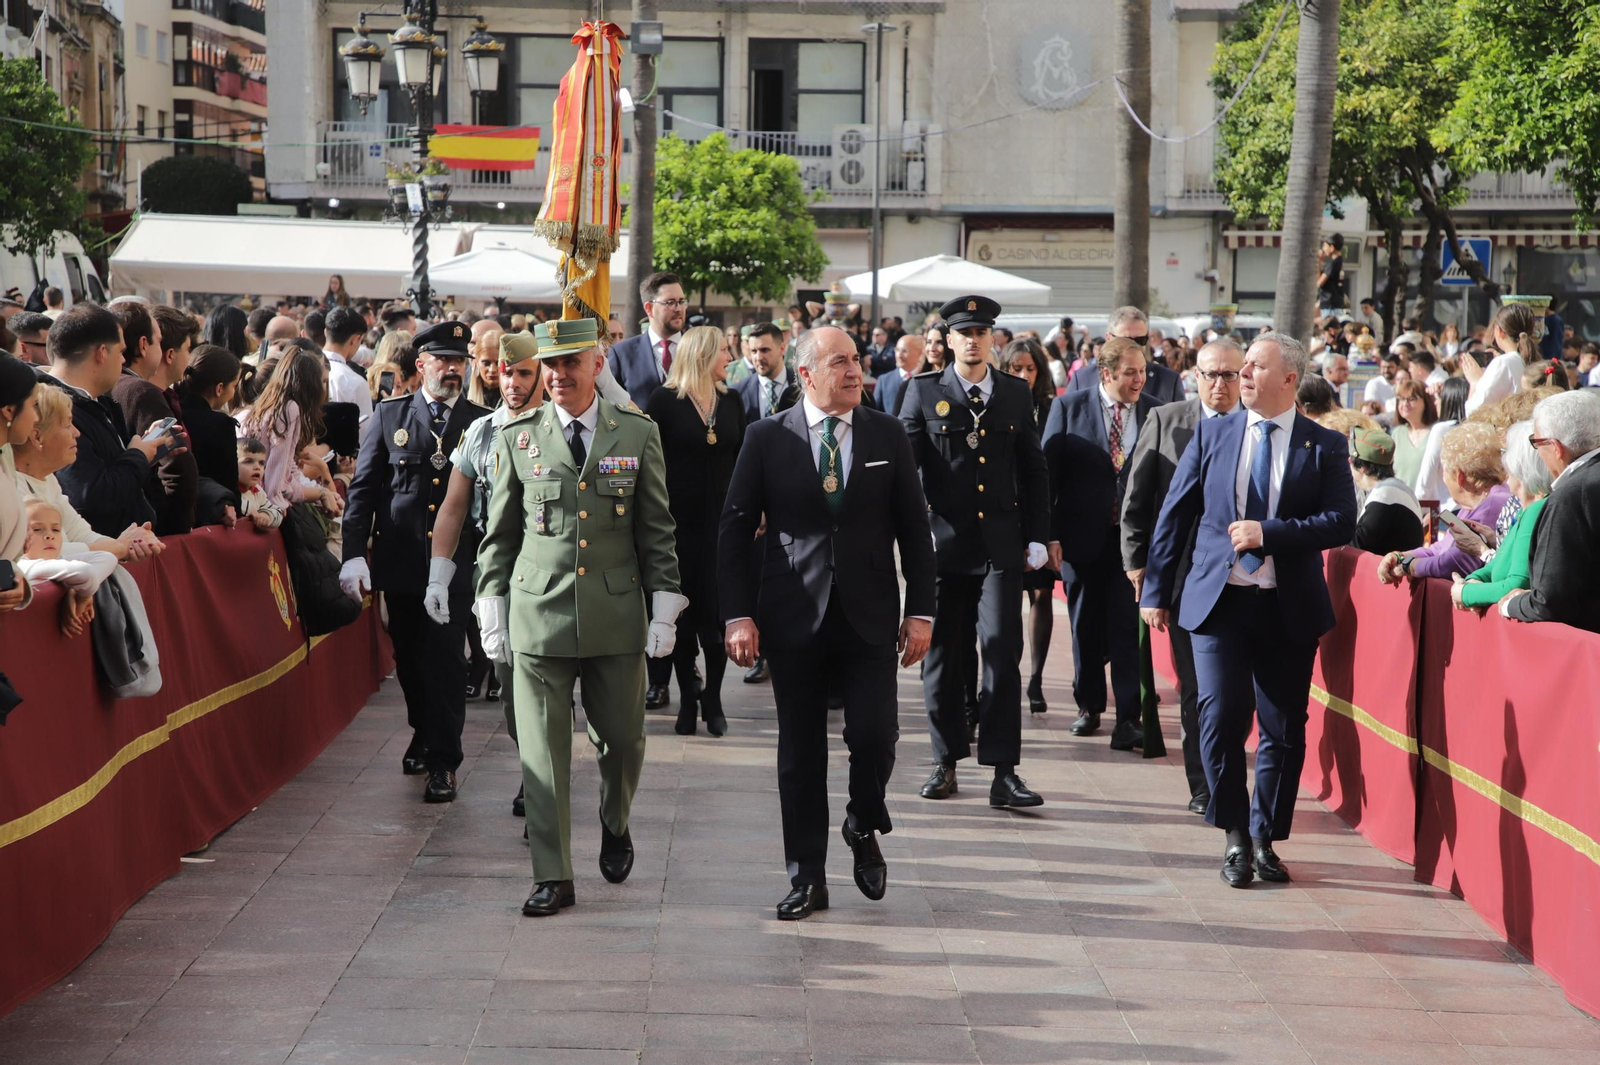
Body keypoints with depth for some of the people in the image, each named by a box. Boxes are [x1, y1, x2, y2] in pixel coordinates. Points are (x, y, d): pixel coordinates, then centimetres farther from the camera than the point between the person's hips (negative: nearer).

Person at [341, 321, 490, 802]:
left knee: (444, 660, -7)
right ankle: (423, 734, 36)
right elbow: (363, 487, 4)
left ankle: (443, 762, 0)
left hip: (454, 564, -2)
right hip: (400, 560, 2)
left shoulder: (482, 423, 4)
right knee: (409, 658, 13)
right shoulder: (390, 415, 7)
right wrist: (354, 552, -6)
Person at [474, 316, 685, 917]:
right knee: (543, 750, -2)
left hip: (616, 615, 0)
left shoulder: (638, 434, 4)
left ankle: (615, 827, 39)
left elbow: (657, 530, 7)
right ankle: (552, 877, 5)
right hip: (538, 614, 0)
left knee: (624, 738, 8)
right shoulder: (517, 438, 4)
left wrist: (665, 610, 2)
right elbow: (499, 535, 9)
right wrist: (492, 613, 5)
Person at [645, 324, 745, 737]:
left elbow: (742, 459, 12)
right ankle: (687, 700, 13)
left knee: (718, 611, -1)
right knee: (684, 610, 3)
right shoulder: (664, 400, -4)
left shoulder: (730, 401, 10)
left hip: (722, 518, 3)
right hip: (681, 520, -3)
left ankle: (713, 699, 10)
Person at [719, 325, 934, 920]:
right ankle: (807, 879, 15)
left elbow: (914, 529, 8)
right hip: (794, 619, -1)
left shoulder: (887, 435, 5)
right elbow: (735, 530, 1)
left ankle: (864, 827, 22)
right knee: (800, 754, 5)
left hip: (870, 619, 1)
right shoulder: (767, 439, 0)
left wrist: (920, 610, 2)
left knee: (875, 736, -9)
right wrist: (738, 614, -7)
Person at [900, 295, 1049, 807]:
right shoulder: (923, 392, 2)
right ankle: (946, 760, 21)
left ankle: (1003, 772, -7)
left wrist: (1036, 538, 8)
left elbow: (1034, 471, 13)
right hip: (942, 543, 0)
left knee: (1003, 653, -8)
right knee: (943, 654, 7)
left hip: (1000, 546, 0)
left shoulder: (1016, 395, 9)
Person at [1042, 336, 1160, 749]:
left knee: (1128, 627, -6)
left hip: (1134, 539, 0)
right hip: (1082, 538, 1)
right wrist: (1048, 533, -5)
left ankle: (1128, 719, -3)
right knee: (1086, 626, 12)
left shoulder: (1154, 413, 2)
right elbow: (1048, 471, -1)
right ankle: (1089, 707, 27)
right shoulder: (1069, 406, -1)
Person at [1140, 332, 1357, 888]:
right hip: (1219, 599, 0)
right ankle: (1236, 837, 10)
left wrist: (1269, 532, -16)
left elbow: (1341, 522, -7)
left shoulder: (1324, 446, 2)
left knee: (1284, 730, 5)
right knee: (1221, 720, -8)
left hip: (1289, 608, 0)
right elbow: (1174, 515, 9)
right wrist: (1156, 590, 6)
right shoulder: (1212, 434, 7)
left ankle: (1266, 840, 21)